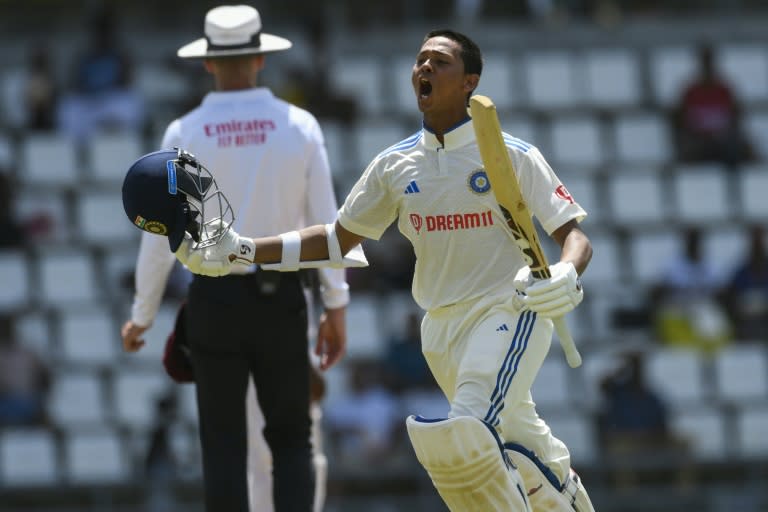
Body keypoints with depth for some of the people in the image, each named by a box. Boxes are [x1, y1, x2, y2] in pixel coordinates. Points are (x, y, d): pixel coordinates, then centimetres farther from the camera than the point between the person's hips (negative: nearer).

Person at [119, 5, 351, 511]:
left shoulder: (184, 134, -5)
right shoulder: (299, 126, -4)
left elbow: (161, 233, -3)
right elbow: (325, 220, -3)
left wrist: (142, 316, 9)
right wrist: (336, 304, 7)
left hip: (215, 300, 0)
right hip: (281, 298, 0)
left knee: (224, 445, 6)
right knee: (291, 439, 9)